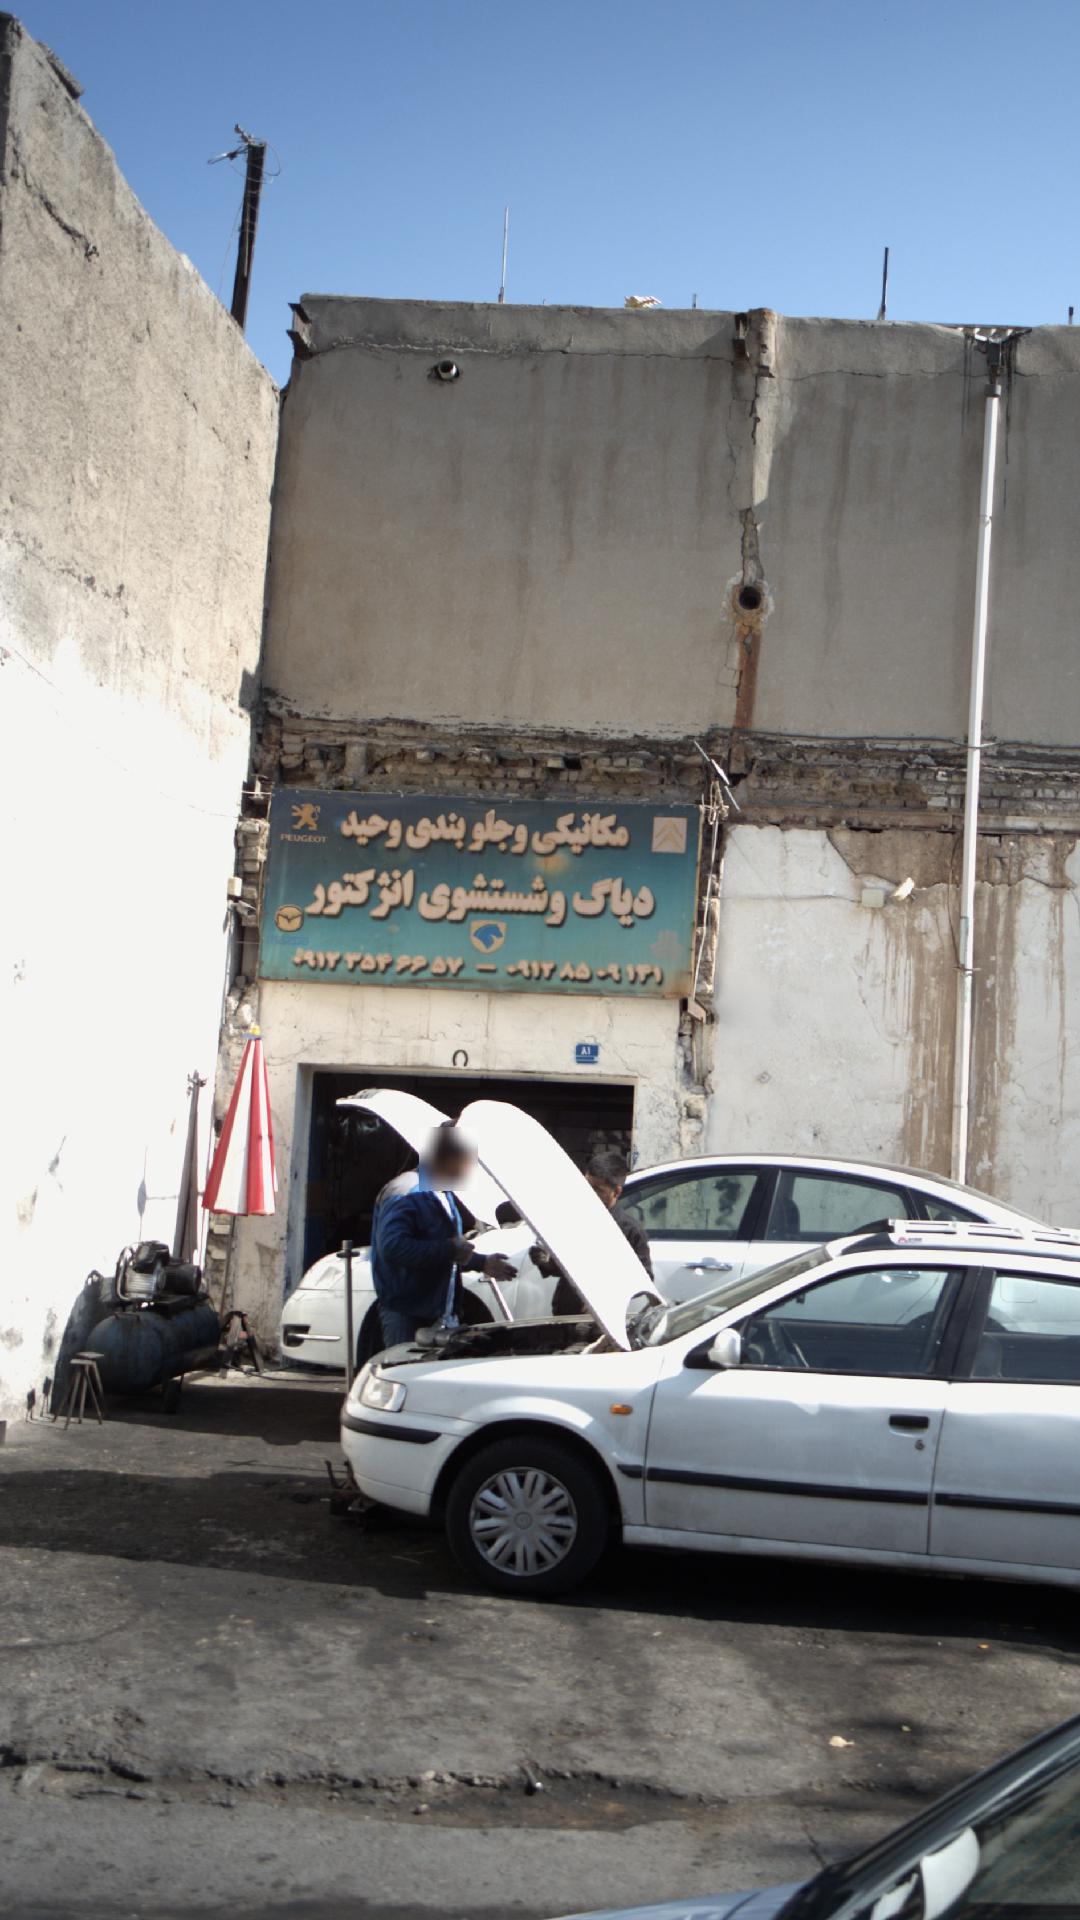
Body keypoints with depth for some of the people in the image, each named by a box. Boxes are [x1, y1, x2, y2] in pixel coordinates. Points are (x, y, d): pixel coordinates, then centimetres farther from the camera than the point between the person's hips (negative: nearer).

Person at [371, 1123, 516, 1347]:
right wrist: (450, 1249, -24)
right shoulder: (405, 1194, -16)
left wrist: (482, 1263, 19)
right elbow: (392, 1247, -30)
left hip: (444, 1312, 9)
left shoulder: (444, 1195, 17)